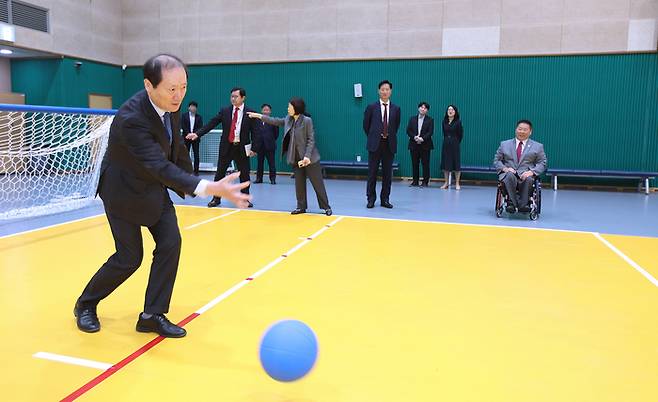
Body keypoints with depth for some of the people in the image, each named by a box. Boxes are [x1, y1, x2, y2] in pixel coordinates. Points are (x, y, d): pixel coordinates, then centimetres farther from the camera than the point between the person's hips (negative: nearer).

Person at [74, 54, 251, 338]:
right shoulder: (131, 118, -36)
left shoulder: (171, 104, -12)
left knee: (170, 243, -5)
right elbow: (160, 166, -43)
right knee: (129, 257, -1)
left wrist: (188, 180, 13)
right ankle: (86, 304, 27)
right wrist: (210, 188, -54)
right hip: (124, 191, -6)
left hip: (154, 185, 7)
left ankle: (152, 315, 7)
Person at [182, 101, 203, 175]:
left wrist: (194, 133, -15)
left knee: (196, 155, -1)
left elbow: (200, 127, 0)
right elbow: (183, 126, -2)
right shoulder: (184, 115, 7)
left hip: (195, 137, 0)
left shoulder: (199, 117, 8)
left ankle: (196, 171, 3)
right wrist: (189, 133, -14)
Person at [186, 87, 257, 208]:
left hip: (242, 148, -1)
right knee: (219, 173, 5)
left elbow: (255, 132, -2)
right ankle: (216, 198, 17)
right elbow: (211, 124, -1)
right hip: (226, 147, 2)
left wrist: (254, 149, -9)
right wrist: (197, 134, -11)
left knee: (244, 175, 6)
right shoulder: (224, 111, 3)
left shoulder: (250, 113, -2)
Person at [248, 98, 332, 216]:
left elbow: (311, 140, -14)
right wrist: (260, 116, 16)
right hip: (296, 158, 7)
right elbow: (275, 121, 19)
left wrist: (307, 156, -21)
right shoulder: (288, 119, 6)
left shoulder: (307, 121, -14)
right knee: (299, 183, 10)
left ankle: (326, 207, 8)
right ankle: (301, 206, 20)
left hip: (310, 158, -6)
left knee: (318, 183, 0)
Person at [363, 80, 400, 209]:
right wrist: (372, 137, 10)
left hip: (389, 145, 2)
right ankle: (371, 199, 11)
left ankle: (385, 199, 15)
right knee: (372, 173, 2)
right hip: (375, 144, -2)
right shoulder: (371, 107, 1)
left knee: (387, 174, 6)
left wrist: (390, 136, 12)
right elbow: (366, 125, 9)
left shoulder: (396, 109, 5)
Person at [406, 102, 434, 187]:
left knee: (425, 163, -1)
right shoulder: (412, 119, 12)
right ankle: (415, 181, 10)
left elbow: (430, 132, -5)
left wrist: (422, 138, -19)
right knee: (415, 163, 4)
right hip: (414, 144, 2)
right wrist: (414, 137, -13)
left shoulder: (430, 120, 5)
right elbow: (408, 130, 4)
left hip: (425, 145, -2)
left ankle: (425, 182, 4)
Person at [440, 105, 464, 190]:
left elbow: (460, 134, 0)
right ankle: (446, 183, 15)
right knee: (445, 163, 5)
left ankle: (457, 184, 6)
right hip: (446, 144, 4)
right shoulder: (444, 121, 6)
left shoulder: (458, 122, -5)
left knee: (456, 163, -1)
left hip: (455, 145, -4)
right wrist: (447, 141, 11)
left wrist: (456, 142, 6)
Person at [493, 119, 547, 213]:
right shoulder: (504, 144, 19)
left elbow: (542, 163, 11)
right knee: (510, 176, -37)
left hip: (526, 175, 0)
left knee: (528, 179, -37)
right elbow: (496, 160, 15)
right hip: (508, 174, 0)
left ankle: (522, 205, -33)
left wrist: (532, 172, -10)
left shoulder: (538, 146, 17)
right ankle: (513, 203, -36)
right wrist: (504, 168, -7)